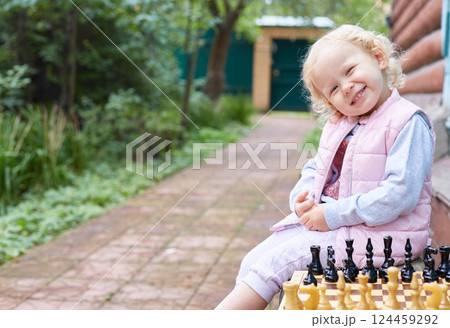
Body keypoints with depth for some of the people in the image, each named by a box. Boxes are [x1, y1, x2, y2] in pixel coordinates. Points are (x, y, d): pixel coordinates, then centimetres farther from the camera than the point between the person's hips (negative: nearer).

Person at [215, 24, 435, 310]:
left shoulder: (408, 122, -12)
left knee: (278, 261, -19)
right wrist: (303, 200, -4)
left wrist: (334, 215, -19)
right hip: (322, 219, 8)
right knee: (253, 262, -5)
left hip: (379, 232, -8)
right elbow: (315, 169, 20)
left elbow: (400, 194, -21)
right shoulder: (337, 123, 14)